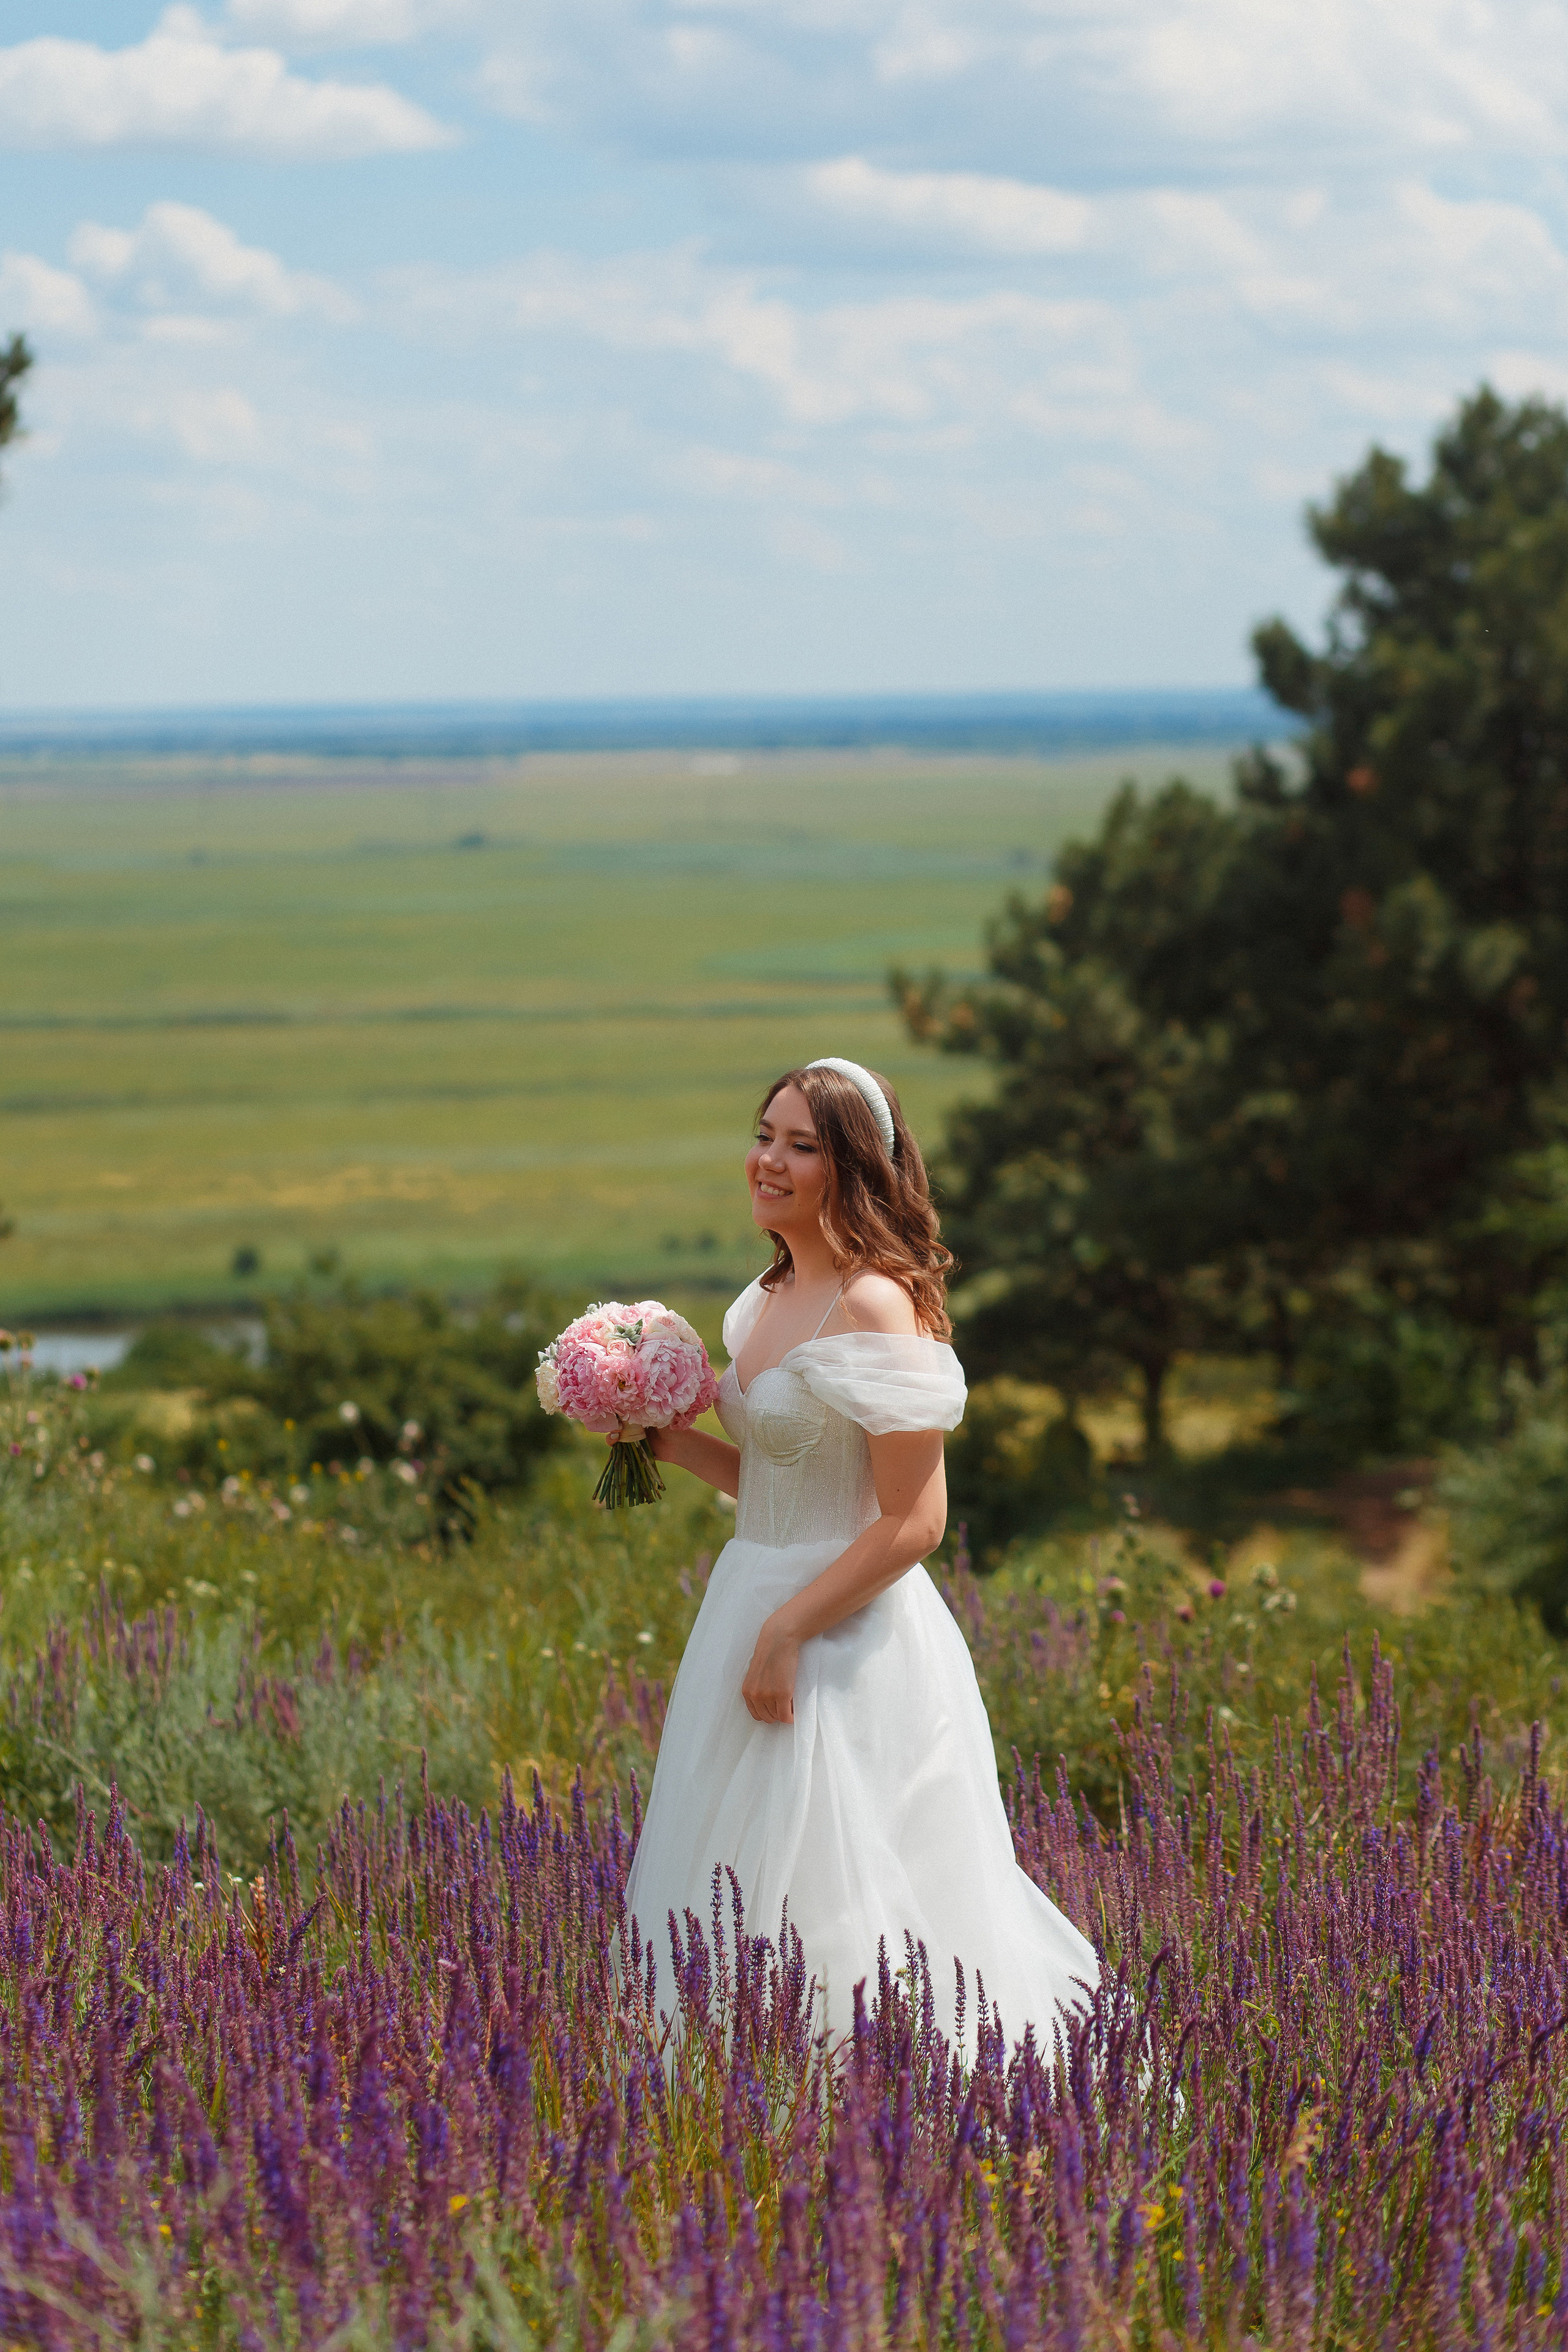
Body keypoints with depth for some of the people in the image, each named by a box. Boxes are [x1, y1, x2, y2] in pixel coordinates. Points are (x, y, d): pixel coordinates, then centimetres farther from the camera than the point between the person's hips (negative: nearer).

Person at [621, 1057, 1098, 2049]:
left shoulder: (876, 1306, -18)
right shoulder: (773, 1297, 10)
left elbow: (913, 1523, -19)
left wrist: (787, 1630, -19)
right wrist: (674, 1442, 5)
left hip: (846, 1641, -9)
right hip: (753, 1599, 9)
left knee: (830, 1911, -3)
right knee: (744, 1894, 14)